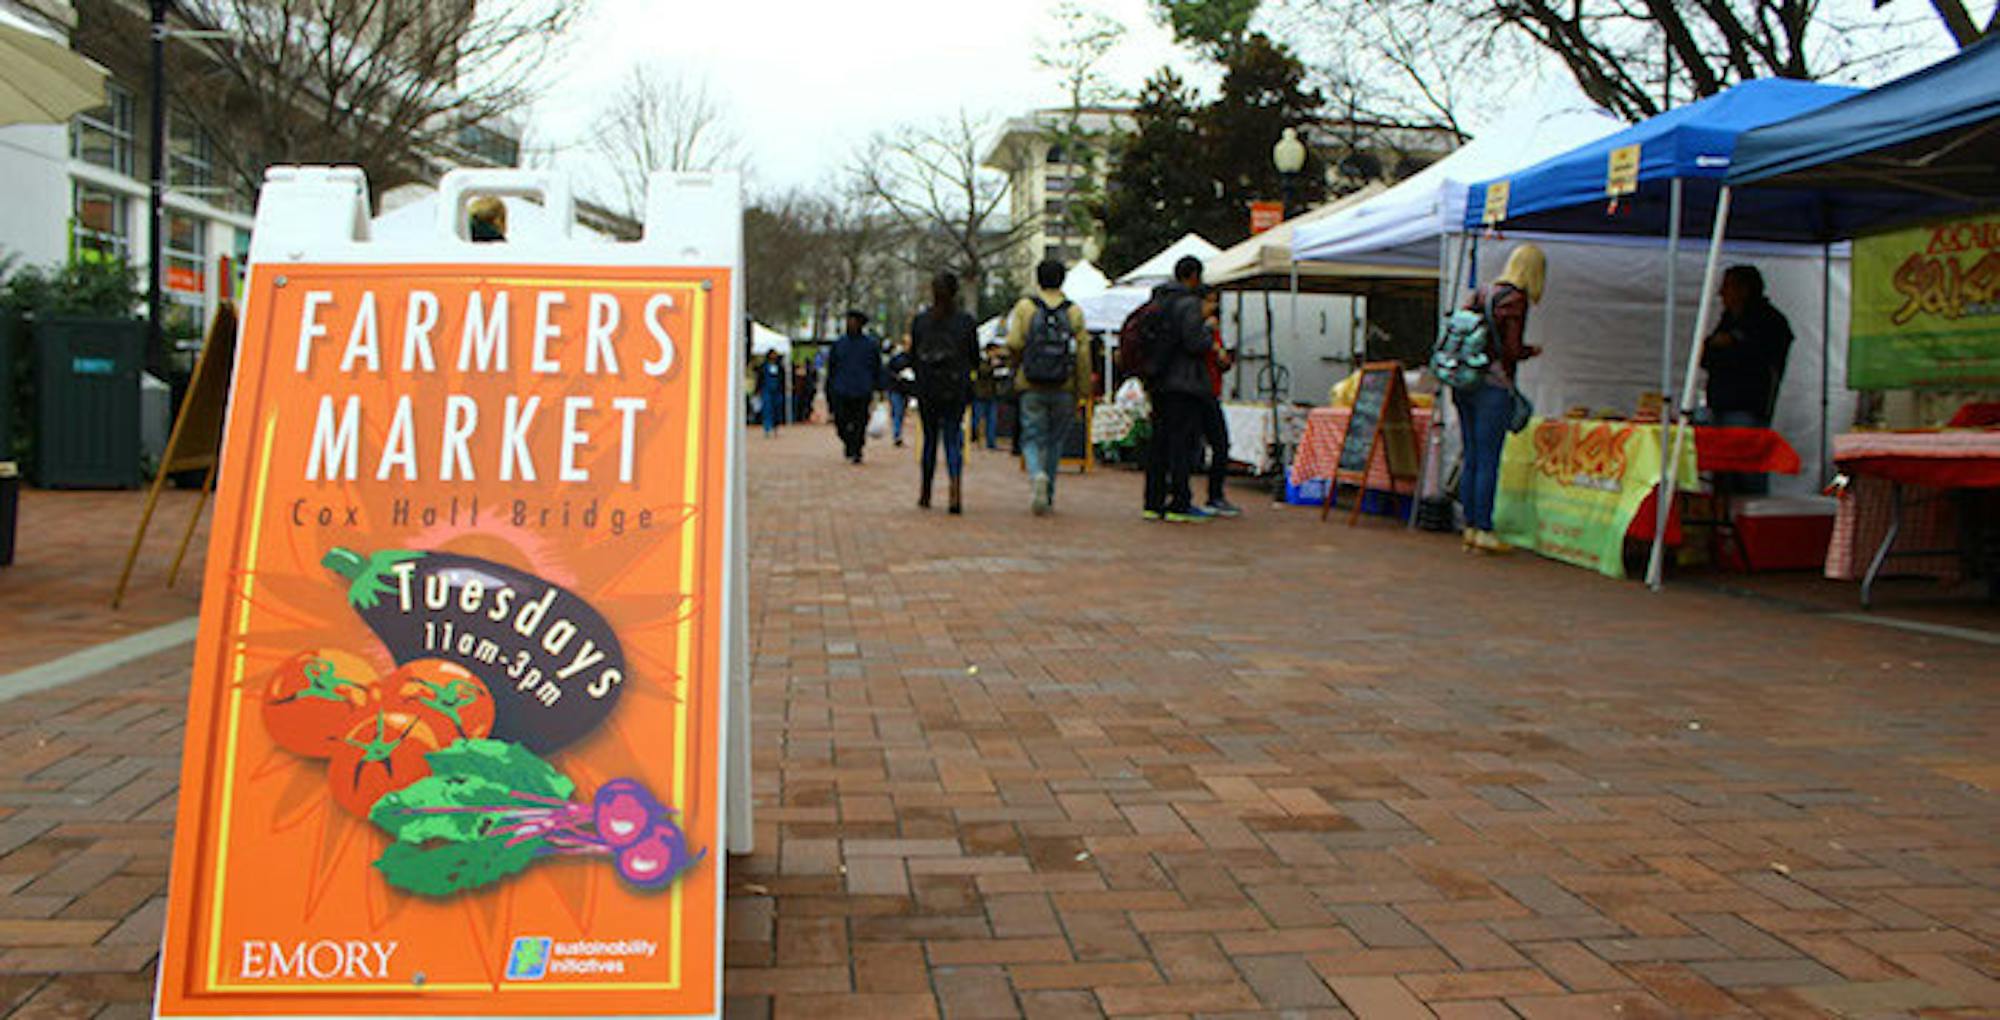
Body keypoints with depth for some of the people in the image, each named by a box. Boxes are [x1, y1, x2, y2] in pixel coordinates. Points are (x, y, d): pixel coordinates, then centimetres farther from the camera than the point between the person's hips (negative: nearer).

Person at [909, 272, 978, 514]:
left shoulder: (919, 320, -1)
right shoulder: (966, 321, -3)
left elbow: (912, 356, 2)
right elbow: (975, 357, 2)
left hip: (927, 388, 1)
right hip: (957, 388, -1)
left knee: (930, 438, 15)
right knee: (953, 437, 3)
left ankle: (926, 493, 20)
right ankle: (956, 485, -21)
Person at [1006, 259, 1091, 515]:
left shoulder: (1024, 307, 0)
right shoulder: (1074, 312, 2)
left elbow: (1013, 343, -10)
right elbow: (1082, 354, -1)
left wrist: (1018, 366, 11)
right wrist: (1083, 392, 3)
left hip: (1032, 388, -1)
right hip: (1063, 389, 1)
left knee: (1032, 438, 5)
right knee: (1055, 441, 13)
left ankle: (1037, 475, -24)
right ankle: (1047, 495, 17)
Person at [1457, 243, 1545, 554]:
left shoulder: (1482, 293, 12)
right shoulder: (1515, 299, -10)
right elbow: (1512, 351, -14)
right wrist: (1532, 351, 5)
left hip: (1464, 385, 8)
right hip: (1493, 387, -7)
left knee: (1471, 459, 11)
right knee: (1488, 462, -3)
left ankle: (1470, 527, 15)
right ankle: (1483, 530, 0)